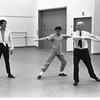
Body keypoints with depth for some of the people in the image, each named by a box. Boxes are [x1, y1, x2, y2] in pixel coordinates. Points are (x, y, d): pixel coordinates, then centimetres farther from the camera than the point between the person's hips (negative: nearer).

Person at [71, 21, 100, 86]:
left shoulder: (86, 33, -1)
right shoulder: (74, 33, -7)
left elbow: (93, 37, 2)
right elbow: (74, 37, -29)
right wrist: (83, 37, -41)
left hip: (84, 51, 1)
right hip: (77, 51, -1)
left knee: (89, 64, 15)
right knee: (76, 66, -5)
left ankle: (94, 76, 41)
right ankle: (76, 80, 13)